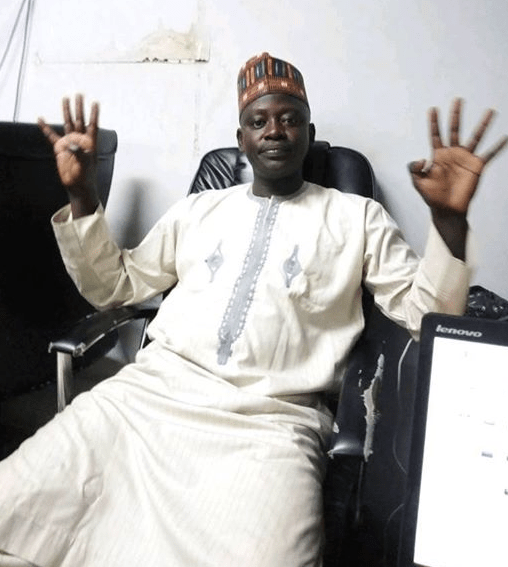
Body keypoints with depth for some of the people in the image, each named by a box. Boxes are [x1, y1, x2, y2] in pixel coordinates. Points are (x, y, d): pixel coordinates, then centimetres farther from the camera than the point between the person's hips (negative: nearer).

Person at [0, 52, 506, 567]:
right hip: (153, 387, 3)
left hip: (271, 416, -2)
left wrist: (448, 220, -8)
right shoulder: (198, 209, 20)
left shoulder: (358, 217, 13)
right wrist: (82, 196, 11)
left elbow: (427, 314, 8)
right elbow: (113, 287, 23)